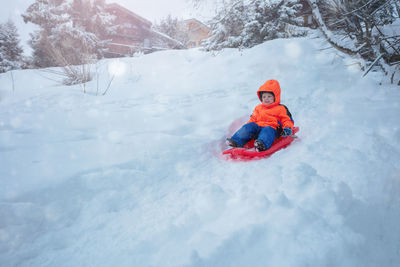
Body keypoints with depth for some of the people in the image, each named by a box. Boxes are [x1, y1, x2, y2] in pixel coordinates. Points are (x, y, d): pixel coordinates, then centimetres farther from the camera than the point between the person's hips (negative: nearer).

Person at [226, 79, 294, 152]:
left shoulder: (281, 109, 13)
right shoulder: (258, 108, 27)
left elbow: (287, 120, 8)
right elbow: (253, 119, 29)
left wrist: (288, 128, -12)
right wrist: (247, 126, 11)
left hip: (271, 127, -5)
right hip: (257, 126, 5)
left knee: (268, 130, -38)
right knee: (249, 126, -22)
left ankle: (262, 144, -67)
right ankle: (236, 141, -33)